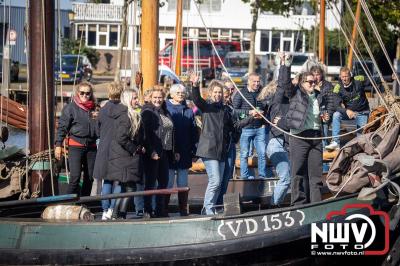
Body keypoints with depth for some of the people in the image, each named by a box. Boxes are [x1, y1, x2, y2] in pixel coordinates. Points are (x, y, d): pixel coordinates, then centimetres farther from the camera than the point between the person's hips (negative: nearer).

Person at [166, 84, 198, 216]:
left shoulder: (188, 111, 11)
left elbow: (194, 133, 13)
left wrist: (193, 150, 3)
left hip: (184, 154, 4)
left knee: (183, 184, 8)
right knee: (168, 183, -3)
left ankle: (183, 210, 12)